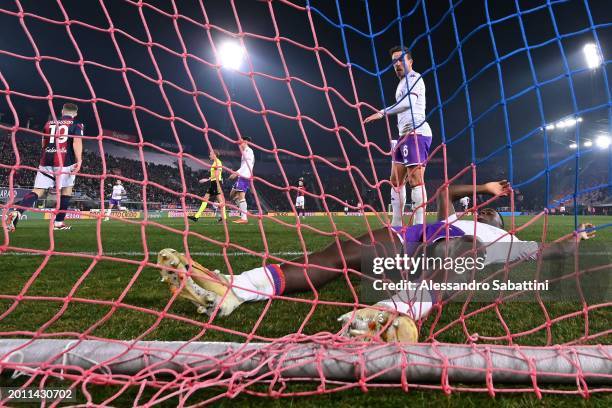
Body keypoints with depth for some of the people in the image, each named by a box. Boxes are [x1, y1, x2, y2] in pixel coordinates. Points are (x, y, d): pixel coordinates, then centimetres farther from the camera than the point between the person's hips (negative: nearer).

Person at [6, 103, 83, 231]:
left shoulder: (49, 123, 21)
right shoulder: (77, 124, 6)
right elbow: (77, 142, -12)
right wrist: (79, 161, -20)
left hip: (46, 160, 4)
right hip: (65, 161, -4)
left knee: (38, 191, 3)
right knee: (66, 189, 12)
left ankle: (16, 212, -20)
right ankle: (58, 222, 10)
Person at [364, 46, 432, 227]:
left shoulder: (413, 77, -3)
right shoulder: (404, 82, 27)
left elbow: (409, 102, -21)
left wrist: (383, 112, -24)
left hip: (416, 133, -10)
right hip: (405, 134, 10)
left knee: (416, 180, -15)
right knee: (396, 180, 8)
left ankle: (418, 227, -16)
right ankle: (396, 224, 12)